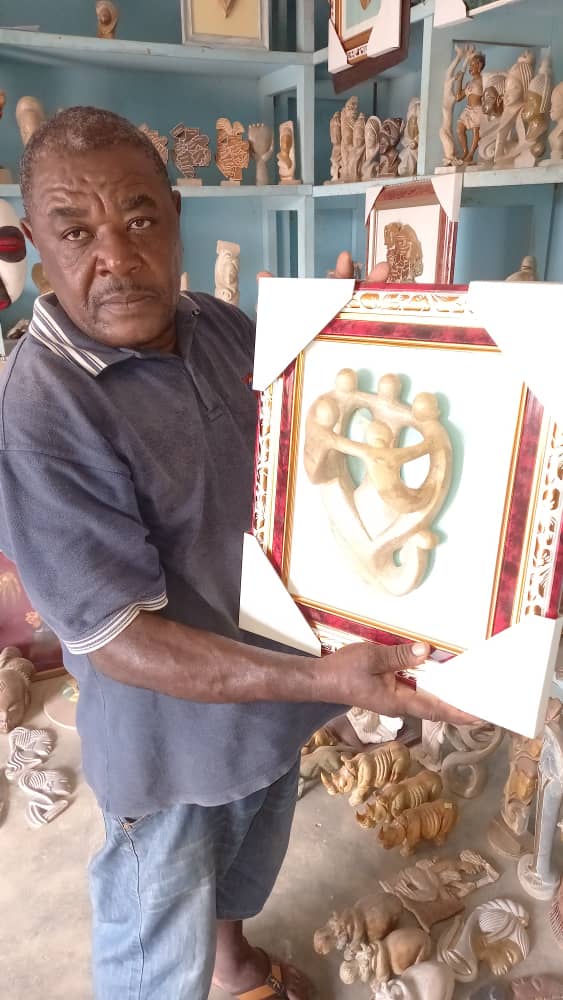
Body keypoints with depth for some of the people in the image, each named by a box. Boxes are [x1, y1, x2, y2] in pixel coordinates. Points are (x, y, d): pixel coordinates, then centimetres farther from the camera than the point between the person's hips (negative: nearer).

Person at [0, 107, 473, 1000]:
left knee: (248, 861, 35)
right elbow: (116, 640, -29)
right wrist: (322, 680, -35)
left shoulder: (221, 325, -6)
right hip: (171, 734, -7)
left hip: (269, 688, 8)